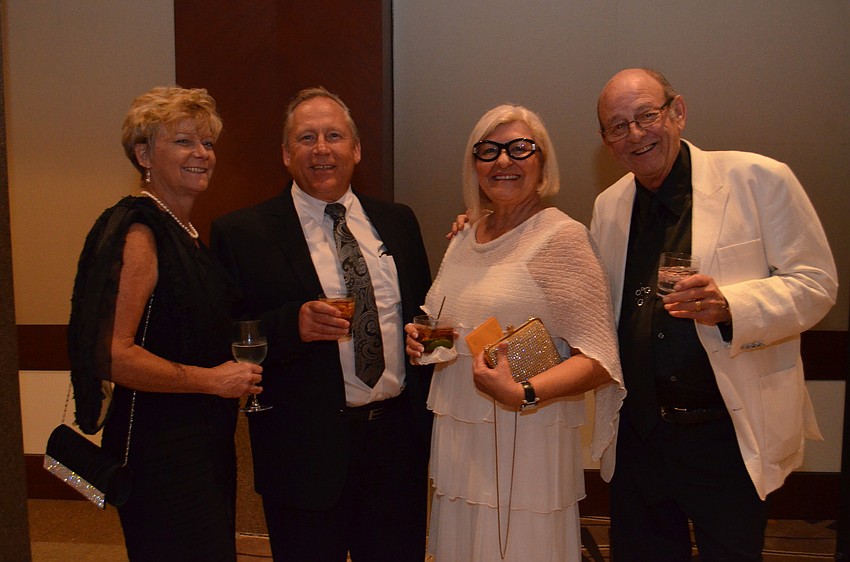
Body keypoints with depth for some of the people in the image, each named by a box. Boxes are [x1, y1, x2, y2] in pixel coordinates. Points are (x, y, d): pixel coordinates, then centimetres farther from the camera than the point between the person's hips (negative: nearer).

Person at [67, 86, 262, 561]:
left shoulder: (184, 232, 11)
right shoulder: (137, 232, -17)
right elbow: (113, 355, -25)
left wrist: (235, 371, 6)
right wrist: (212, 379, -18)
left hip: (203, 443, 9)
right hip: (162, 450, -9)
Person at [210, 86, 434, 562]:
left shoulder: (397, 221, 8)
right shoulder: (243, 233, -5)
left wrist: (427, 417, 2)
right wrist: (293, 325, -25)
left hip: (399, 440, 4)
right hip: (306, 451, -3)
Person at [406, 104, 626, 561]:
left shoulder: (562, 236, -12)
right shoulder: (464, 236, 9)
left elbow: (599, 360, -16)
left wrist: (522, 394, -30)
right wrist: (420, 339, 3)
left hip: (526, 445, -6)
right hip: (457, 438, 7)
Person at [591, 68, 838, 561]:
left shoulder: (761, 179, -6)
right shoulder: (608, 206, 9)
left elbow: (815, 283, -8)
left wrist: (729, 305, -26)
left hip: (728, 436, -4)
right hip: (638, 435, 5)